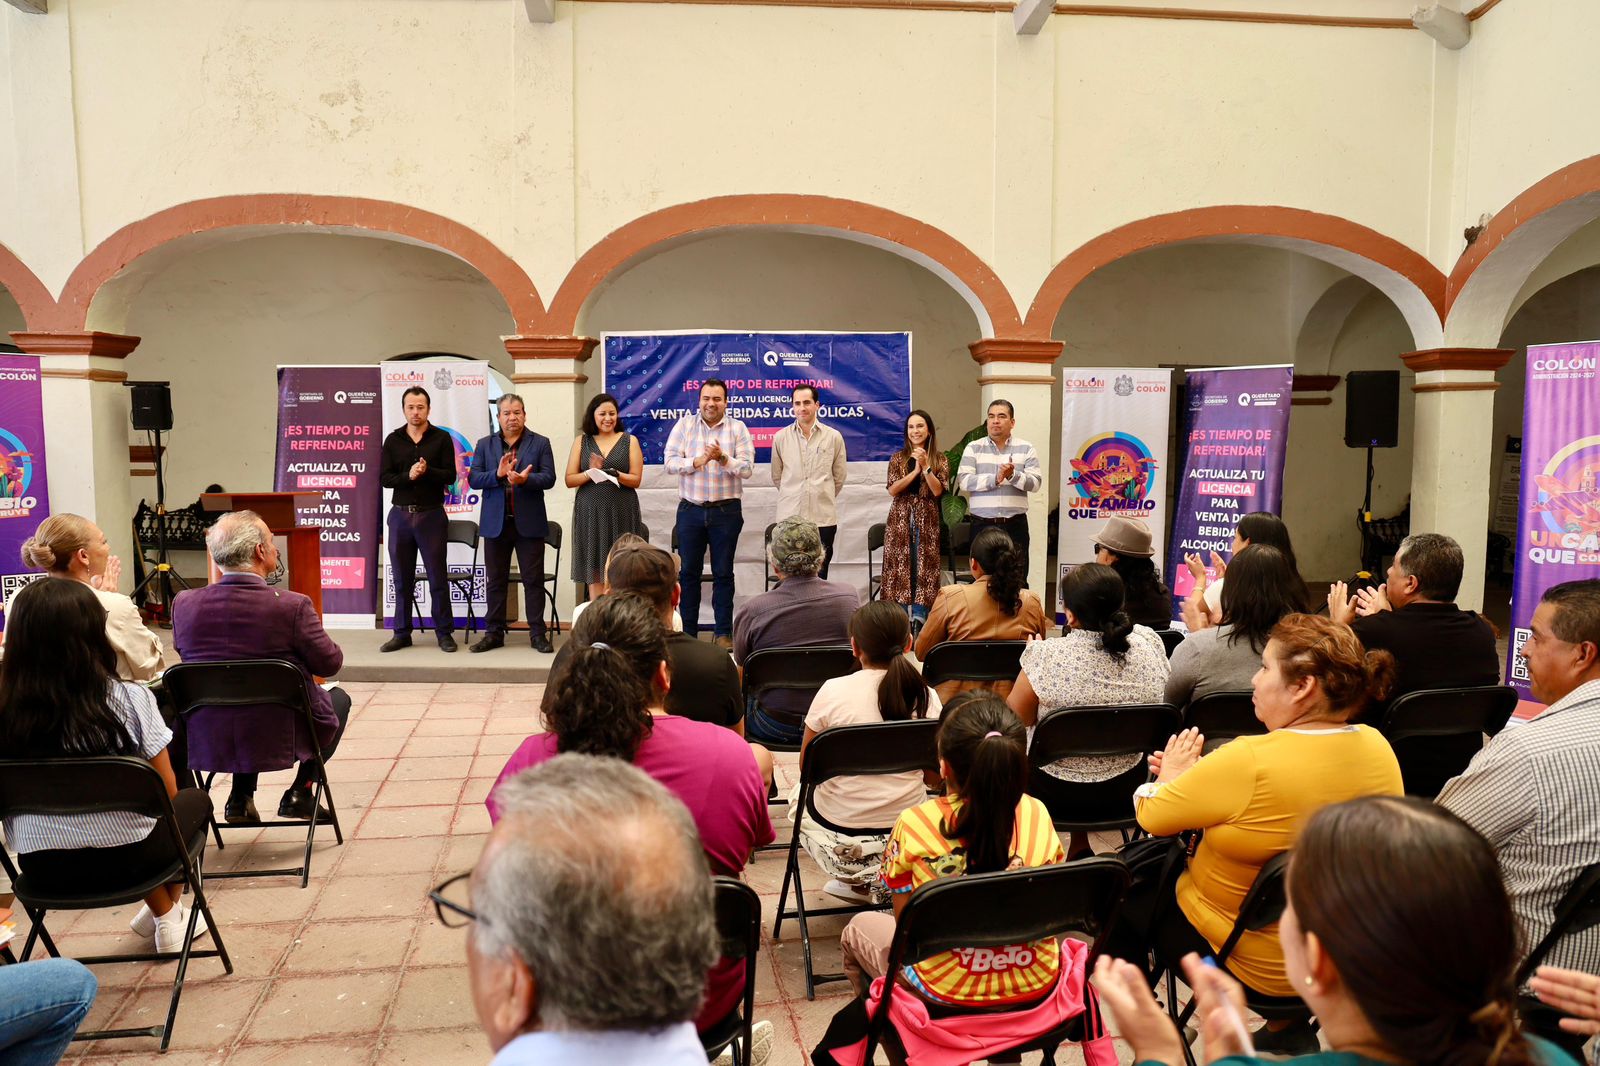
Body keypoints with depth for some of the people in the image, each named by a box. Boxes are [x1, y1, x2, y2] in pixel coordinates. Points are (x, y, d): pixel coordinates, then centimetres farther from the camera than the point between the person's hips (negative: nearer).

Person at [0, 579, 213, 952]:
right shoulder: (129, 699, -17)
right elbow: (167, 793, -7)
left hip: (44, 869, 3)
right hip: (126, 856, -3)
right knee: (195, 800, 27)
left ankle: (160, 912, 43)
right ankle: (170, 917, 32)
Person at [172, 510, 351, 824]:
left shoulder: (183, 604, -9)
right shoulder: (292, 606, -22)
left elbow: (187, 654, 9)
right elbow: (330, 664, -10)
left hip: (206, 741, 5)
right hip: (281, 740, -4)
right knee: (338, 697, 26)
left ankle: (241, 796, 26)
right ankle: (300, 793, 18)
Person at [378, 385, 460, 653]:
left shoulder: (441, 438, 2)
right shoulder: (393, 440, 8)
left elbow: (450, 476, -5)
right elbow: (384, 478, 1)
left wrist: (427, 471, -22)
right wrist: (409, 475, -16)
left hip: (431, 515, -2)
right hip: (400, 514, 2)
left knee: (438, 577, 1)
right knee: (402, 578, 7)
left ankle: (444, 633, 9)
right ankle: (402, 633, 16)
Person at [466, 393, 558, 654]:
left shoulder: (540, 443, 4)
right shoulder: (485, 444, 9)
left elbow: (549, 478, -6)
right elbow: (473, 478, 0)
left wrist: (525, 479, -24)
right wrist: (498, 474, -17)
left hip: (529, 522, -2)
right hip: (496, 523, 2)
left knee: (534, 580, 1)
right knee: (495, 580, 8)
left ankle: (537, 634, 8)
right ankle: (494, 633, 16)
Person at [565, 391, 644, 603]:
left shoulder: (629, 441, 6)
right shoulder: (581, 441, 9)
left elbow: (636, 480, 0)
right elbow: (570, 480, 3)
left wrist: (613, 473, -18)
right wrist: (591, 472, -15)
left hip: (621, 513, -1)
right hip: (590, 513, 1)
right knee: (594, 573, 1)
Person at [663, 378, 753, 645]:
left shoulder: (738, 428, 2)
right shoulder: (685, 425, 4)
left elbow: (747, 468, -6)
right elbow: (670, 462, -4)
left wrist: (723, 459, -22)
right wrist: (697, 461, -19)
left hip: (726, 511, -1)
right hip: (691, 509, 1)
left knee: (723, 573, 5)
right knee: (688, 572, 6)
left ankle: (723, 632, 12)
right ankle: (687, 631, 16)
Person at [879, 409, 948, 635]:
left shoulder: (940, 459, 6)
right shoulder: (898, 458, 8)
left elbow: (938, 490, -6)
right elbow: (892, 490, -5)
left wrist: (925, 466, -15)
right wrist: (915, 470, -13)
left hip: (927, 519, -1)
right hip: (900, 518, 1)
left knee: (924, 568, -1)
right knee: (900, 566, -1)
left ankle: (919, 620, 5)